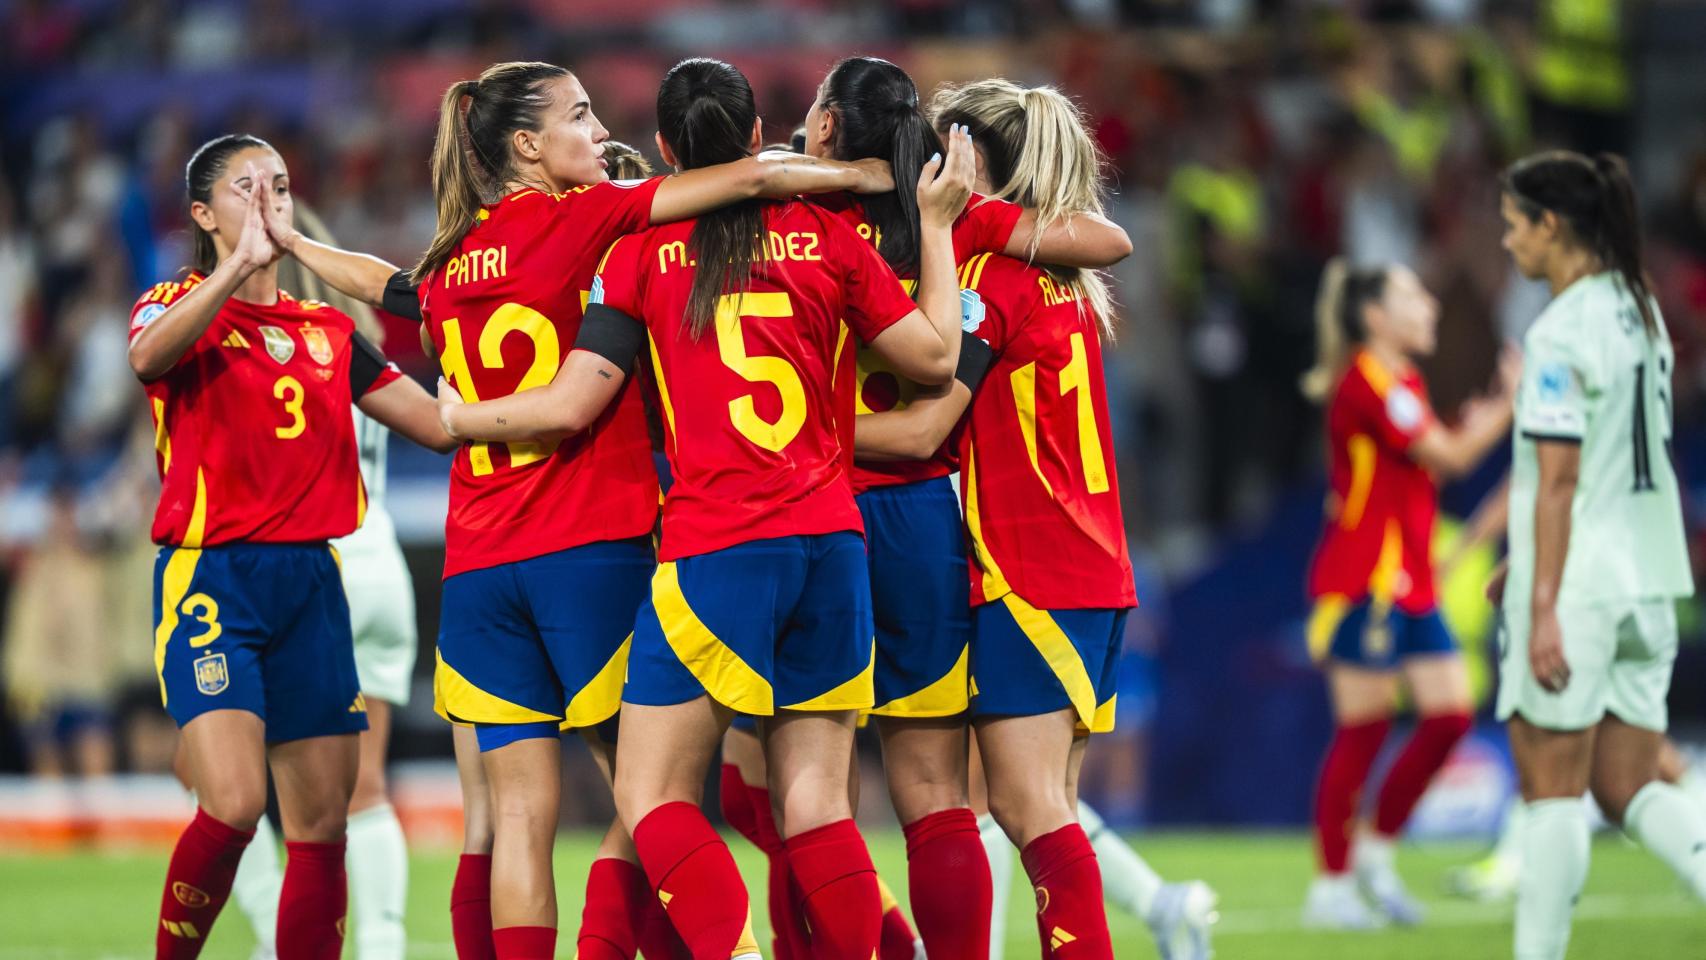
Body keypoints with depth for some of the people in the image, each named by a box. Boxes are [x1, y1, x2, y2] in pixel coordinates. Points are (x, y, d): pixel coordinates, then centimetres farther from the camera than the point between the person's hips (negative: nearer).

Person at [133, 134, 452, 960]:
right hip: (211, 577, -5)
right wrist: (240, 267, -34)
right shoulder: (179, 305, 2)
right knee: (232, 804, -22)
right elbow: (148, 355, -24)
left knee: (321, 825, 2)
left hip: (310, 582, 5)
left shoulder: (328, 332, 16)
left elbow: (442, 423, 16)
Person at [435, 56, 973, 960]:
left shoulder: (643, 249, 0)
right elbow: (935, 353, 11)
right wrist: (936, 225, 23)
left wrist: (458, 417, 14)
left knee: (650, 796, 0)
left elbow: (572, 404, -4)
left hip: (714, 549, -4)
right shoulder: (826, 235, 6)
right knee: (816, 802, 6)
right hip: (833, 541, 4)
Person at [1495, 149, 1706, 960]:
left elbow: (1558, 478, -18)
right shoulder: (1641, 313, 12)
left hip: (1577, 588, -8)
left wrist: (1544, 605, -18)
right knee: (1630, 789, 10)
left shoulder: (1560, 334, -14)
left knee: (1552, 786, 0)